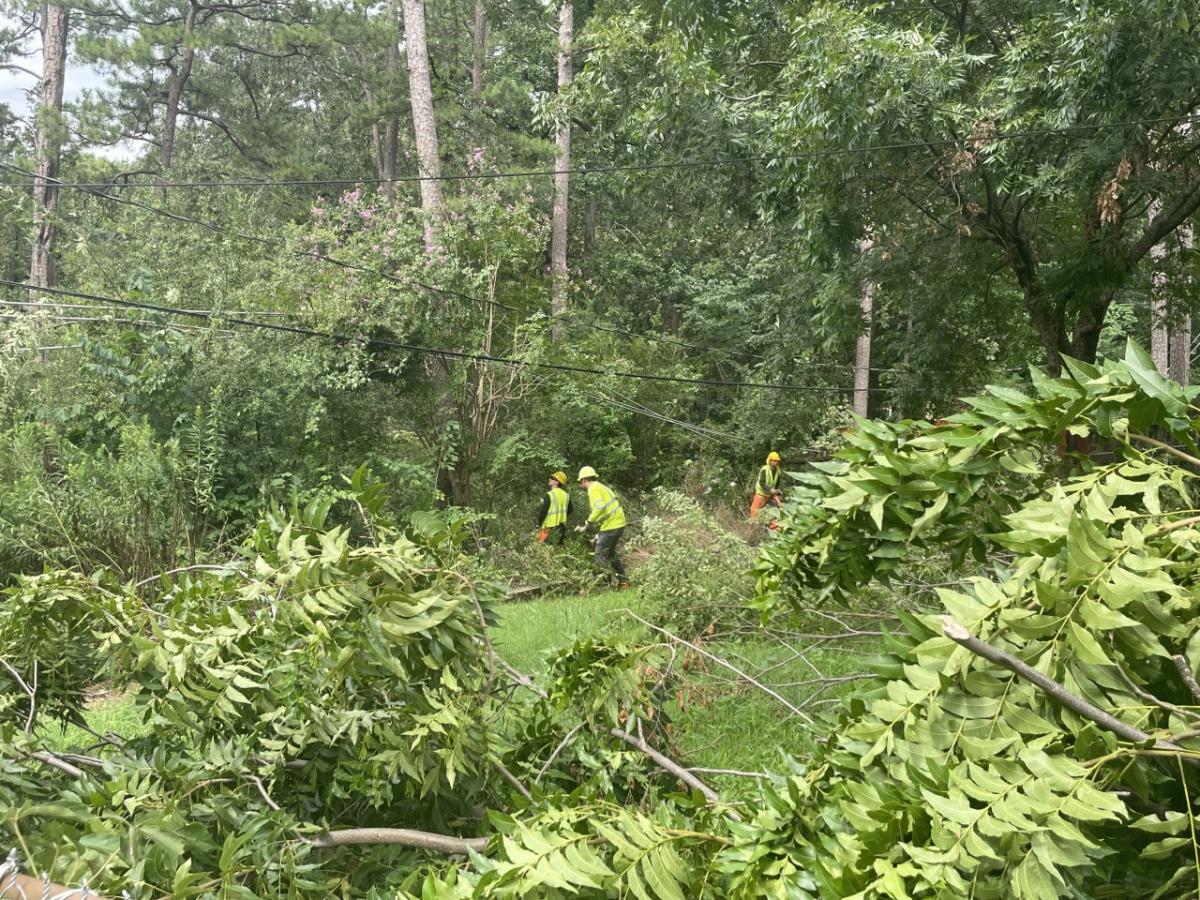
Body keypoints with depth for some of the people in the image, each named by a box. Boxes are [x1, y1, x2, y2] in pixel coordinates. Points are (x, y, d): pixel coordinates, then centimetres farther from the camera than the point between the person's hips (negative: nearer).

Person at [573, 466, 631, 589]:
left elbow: (599, 508, -26)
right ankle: (623, 581, 26)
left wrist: (589, 522, -12)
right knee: (610, 552, 22)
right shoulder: (600, 487, 20)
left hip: (611, 525, -10)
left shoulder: (593, 489, -10)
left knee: (601, 555, -2)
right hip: (618, 523, 10)